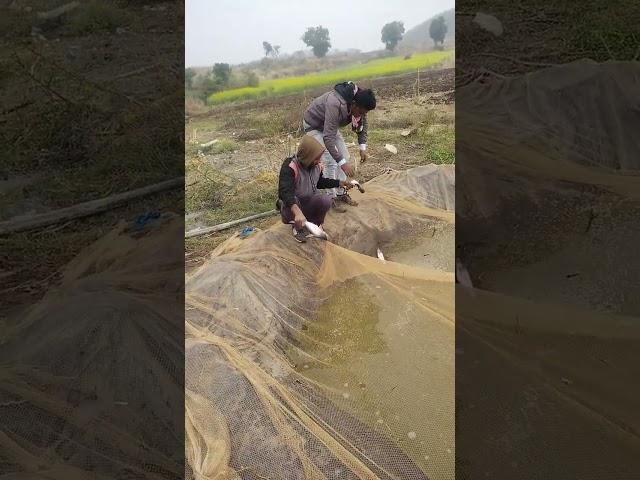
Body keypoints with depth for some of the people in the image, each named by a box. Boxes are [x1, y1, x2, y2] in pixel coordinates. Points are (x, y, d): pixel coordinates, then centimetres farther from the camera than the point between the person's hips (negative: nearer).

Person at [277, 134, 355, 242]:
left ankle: (316, 225, 2)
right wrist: (297, 212, -58)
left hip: (309, 203, 4)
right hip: (291, 205, -4)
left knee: (325, 200, -26)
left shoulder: (317, 165, -6)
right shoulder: (290, 166, -27)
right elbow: (285, 192, -42)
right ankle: (298, 227, -8)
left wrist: (339, 183, 7)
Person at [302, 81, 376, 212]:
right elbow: (328, 138, -44)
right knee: (330, 162, -15)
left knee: (345, 157, 3)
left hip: (330, 125, 7)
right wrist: (342, 163, -45)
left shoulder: (358, 103, -19)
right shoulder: (335, 105, -41)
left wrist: (363, 147, -10)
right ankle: (331, 198, -1)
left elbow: (362, 123, 1)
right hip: (314, 126, -7)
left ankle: (341, 193, 14)